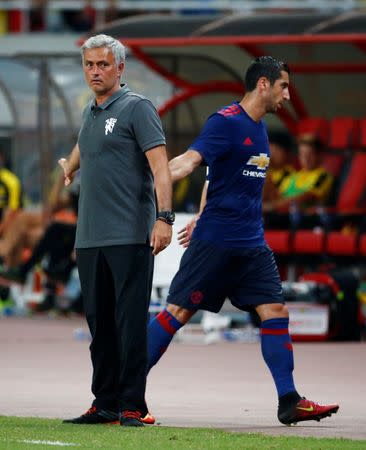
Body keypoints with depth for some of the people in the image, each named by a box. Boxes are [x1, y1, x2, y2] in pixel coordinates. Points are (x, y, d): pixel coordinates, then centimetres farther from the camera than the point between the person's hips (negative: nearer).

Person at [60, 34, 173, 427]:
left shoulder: (136, 108, -5)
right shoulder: (91, 113, 16)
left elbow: (159, 165, -14)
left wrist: (164, 217, -24)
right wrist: (69, 168, 57)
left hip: (130, 236, -7)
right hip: (90, 239, 7)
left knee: (130, 322, -7)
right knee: (100, 324, 8)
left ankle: (132, 406, -6)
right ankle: (105, 404, 13)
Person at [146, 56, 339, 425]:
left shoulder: (259, 129, 16)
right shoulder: (226, 122, -12)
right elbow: (190, 160, -25)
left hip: (251, 243, 8)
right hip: (215, 242, -8)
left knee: (275, 311, 1)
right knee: (178, 311, -5)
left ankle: (289, 403, 4)